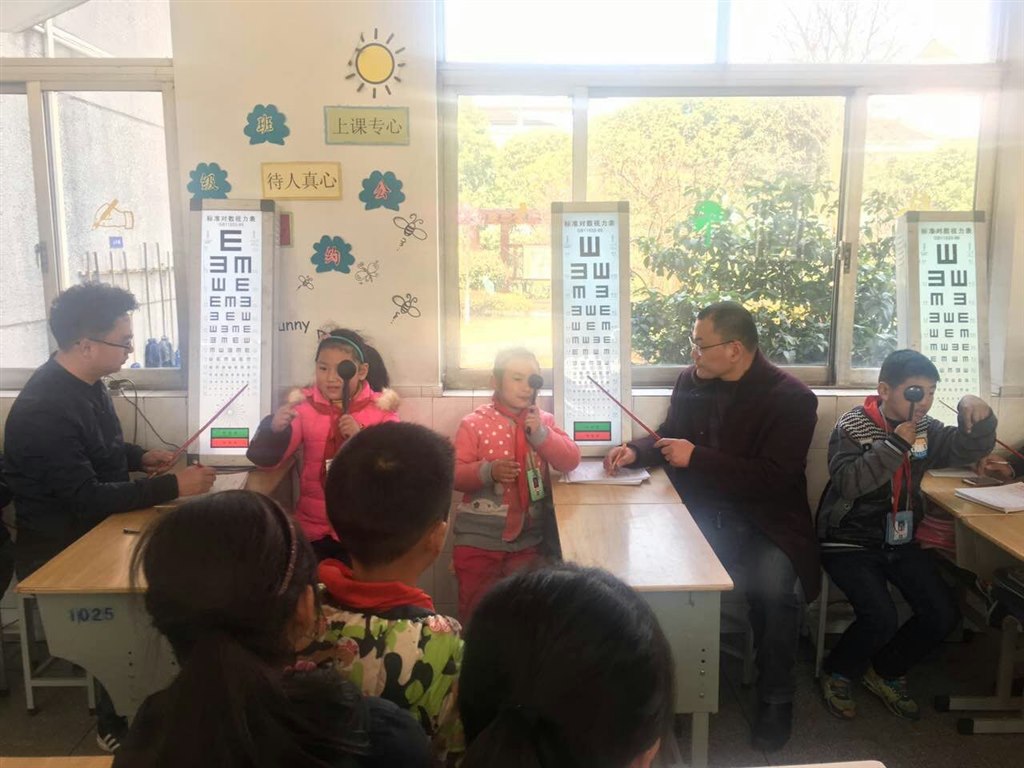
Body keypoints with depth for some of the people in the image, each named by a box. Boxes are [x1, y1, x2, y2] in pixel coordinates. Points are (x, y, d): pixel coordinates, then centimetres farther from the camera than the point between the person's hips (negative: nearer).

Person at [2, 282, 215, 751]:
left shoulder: (85, 382, 2)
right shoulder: (44, 410, -28)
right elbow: (86, 499, -29)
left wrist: (141, 458, 3)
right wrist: (172, 486, -29)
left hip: (94, 527, 9)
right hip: (59, 551, -8)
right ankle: (117, 729, 3)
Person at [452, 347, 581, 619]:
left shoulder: (544, 421, 3)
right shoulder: (474, 424, -8)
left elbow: (570, 462, -5)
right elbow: (455, 475, -11)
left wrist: (541, 434, -17)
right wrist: (488, 471, -28)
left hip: (528, 538, 3)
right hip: (478, 538, -3)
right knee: (476, 609, 11)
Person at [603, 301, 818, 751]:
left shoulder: (792, 398, -12)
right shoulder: (692, 380, 5)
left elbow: (774, 479, -20)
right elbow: (670, 434, 20)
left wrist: (696, 458, -22)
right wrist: (636, 451, -2)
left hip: (764, 524, -4)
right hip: (701, 515, 4)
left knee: (774, 587, -32)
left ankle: (775, 701, -2)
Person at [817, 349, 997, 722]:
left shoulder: (924, 428, 5)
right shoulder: (852, 426, -13)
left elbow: (969, 449, 6)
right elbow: (848, 482, -26)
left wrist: (975, 412, -12)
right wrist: (896, 443, -28)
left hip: (900, 540, 7)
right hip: (850, 541, -6)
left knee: (943, 617, -4)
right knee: (881, 618, -23)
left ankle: (885, 672, 21)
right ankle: (837, 673, 8)